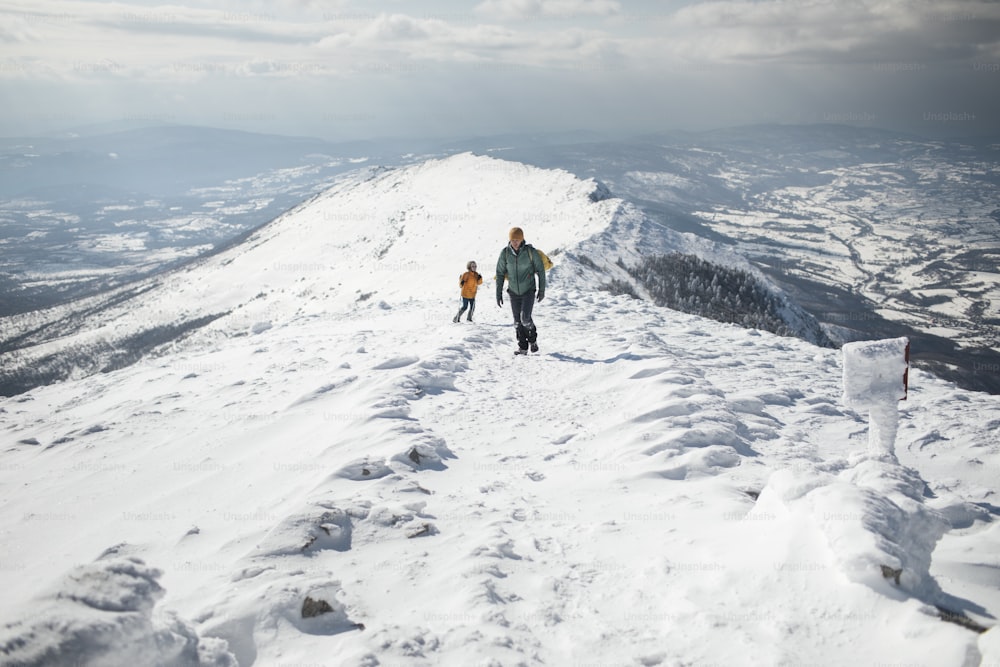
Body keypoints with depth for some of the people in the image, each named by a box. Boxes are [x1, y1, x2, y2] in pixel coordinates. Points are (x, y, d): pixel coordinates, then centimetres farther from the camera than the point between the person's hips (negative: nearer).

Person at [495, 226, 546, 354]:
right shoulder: (505, 253, -8)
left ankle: (533, 338, 12)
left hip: (529, 291, -3)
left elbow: (541, 270, -4)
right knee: (518, 322, 5)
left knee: (525, 318, -16)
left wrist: (542, 290, -2)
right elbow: (500, 273, 1)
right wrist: (499, 293, -1)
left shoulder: (530, 251, -14)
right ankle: (523, 347, 18)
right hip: (514, 292, 3)